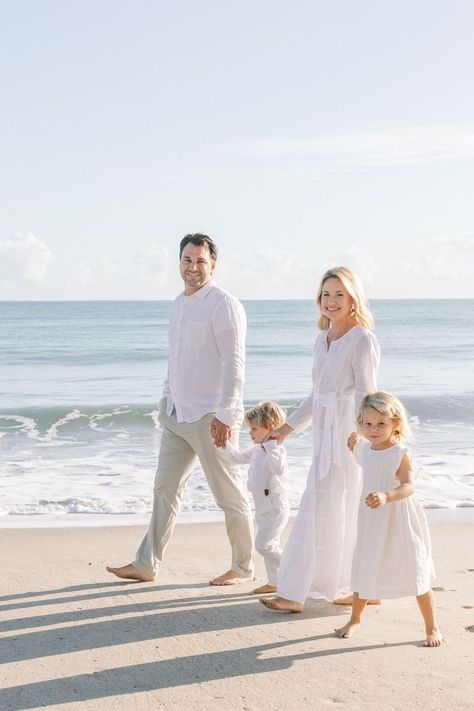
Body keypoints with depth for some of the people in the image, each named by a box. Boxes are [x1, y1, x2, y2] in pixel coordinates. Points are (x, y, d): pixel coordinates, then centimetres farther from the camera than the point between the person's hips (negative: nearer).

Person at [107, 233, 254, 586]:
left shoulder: (224, 305, -13)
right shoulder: (180, 304, 13)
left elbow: (234, 364, -18)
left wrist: (225, 416, -23)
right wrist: (166, 401, 20)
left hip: (210, 418, -8)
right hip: (177, 414, 8)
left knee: (230, 494, 3)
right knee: (165, 488, 11)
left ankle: (244, 567, 17)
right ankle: (146, 564, 18)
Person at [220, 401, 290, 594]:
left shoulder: (276, 449, -16)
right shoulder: (257, 450, 13)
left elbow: (278, 469, -34)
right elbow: (237, 457, 23)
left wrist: (271, 446, -35)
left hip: (275, 504, -10)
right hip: (263, 504, 10)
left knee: (263, 544, -15)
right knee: (268, 545, 14)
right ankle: (273, 582, 22)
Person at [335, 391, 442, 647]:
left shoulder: (400, 454, -19)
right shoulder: (364, 449, 3)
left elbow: (409, 486, -34)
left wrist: (386, 496, -51)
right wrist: (355, 445, 13)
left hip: (399, 525, -6)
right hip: (371, 523, 6)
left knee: (415, 575, 1)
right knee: (363, 571, 15)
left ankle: (432, 627, 16)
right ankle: (354, 620, 35)